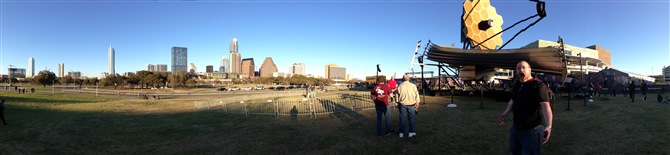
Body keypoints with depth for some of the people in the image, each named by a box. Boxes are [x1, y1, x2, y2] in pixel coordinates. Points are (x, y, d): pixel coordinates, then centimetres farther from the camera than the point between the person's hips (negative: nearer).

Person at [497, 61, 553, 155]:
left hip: (531, 129, -8)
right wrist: (505, 114, 20)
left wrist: (548, 126, -42)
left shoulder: (538, 85, -20)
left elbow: (545, 106, -31)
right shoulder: (517, 85, 7)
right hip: (515, 127, 8)